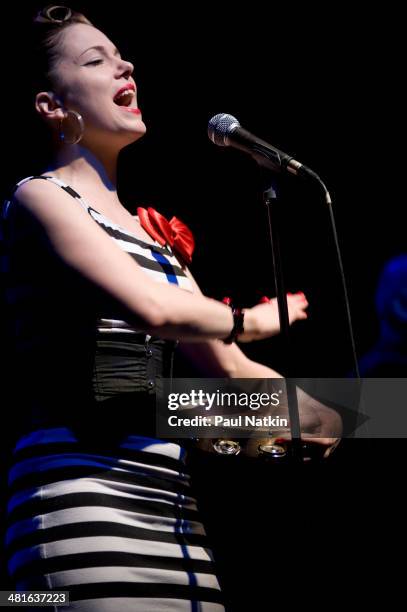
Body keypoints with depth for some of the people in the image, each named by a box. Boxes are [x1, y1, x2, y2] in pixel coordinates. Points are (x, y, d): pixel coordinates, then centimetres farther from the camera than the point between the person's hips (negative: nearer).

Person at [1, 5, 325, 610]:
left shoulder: (154, 236, 21)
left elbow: (231, 368, 21)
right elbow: (152, 307, -15)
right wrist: (252, 320, 3)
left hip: (172, 506, 7)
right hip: (83, 493, -7)